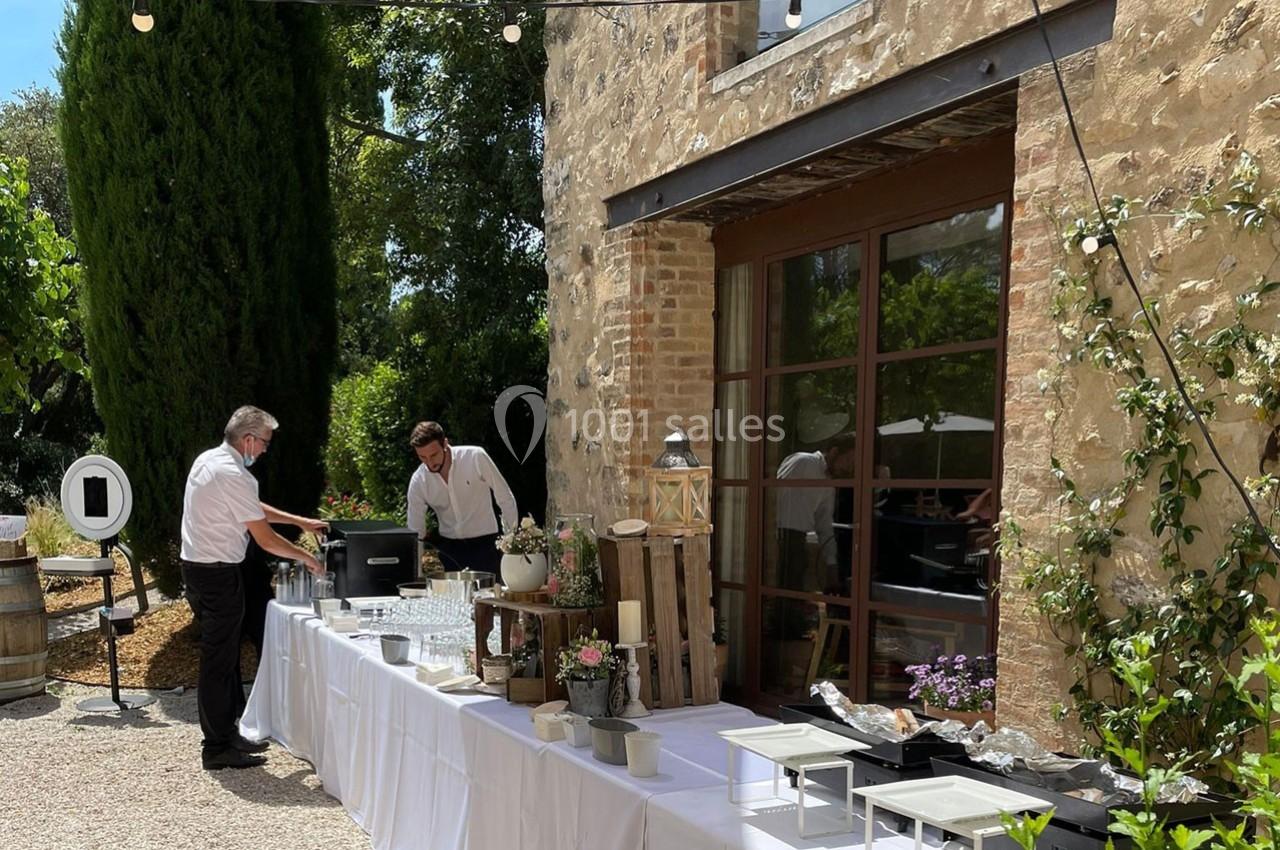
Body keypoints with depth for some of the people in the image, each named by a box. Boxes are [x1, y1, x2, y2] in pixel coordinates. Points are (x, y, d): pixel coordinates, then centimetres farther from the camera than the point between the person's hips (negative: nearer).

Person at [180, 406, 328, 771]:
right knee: (219, 661, -3)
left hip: (196, 567, 10)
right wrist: (307, 558, -1)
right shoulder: (235, 476, -20)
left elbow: (252, 508, 22)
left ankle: (227, 733, 27)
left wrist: (300, 521, 22)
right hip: (218, 574, -10)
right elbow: (266, 539, -16)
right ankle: (218, 748, 5)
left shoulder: (207, 460, 10)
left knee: (224, 656, 18)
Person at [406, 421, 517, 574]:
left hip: (484, 543, -3)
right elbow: (415, 531, -1)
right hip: (448, 548, 3)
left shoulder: (475, 457, -18)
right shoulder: (418, 481, -9)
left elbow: (505, 498, -8)